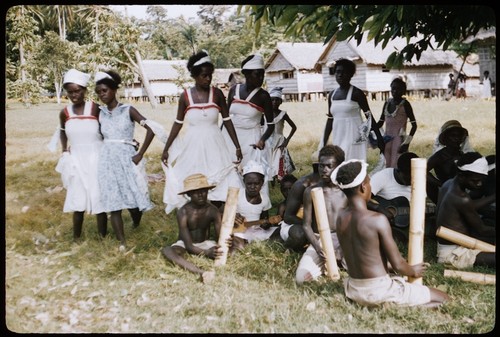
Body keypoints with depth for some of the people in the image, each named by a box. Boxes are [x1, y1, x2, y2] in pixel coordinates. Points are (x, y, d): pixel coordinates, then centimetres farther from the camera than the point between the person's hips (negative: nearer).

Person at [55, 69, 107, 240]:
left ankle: (103, 237, 16)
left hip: (96, 160, -3)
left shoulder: (95, 109, -12)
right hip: (76, 161, 3)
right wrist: (64, 149, 11)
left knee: (99, 199, 4)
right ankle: (76, 238, 21)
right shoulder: (64, 113, 0)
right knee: (77, 201, 9)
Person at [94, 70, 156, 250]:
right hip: (108, 161, 3)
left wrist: (140, 154, -11)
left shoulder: (128, 110, -4)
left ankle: (136, 228, 33)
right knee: (113, 204, -2)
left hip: (127, 159, -3)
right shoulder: (100, 113, 8)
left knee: (133, 200, 3)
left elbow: (151, 129, -9)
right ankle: (122, 243, 3)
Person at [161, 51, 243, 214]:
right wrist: (166, 149, 5)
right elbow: (178, 123, 5)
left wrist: (237, 146, 0)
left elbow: (227, 120, 3)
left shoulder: (217, 93, -3)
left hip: (214, 145, 0)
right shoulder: (185, 96, -2)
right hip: (193, 145, 0)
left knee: (219, 185, 0)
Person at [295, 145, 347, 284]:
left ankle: (334, 261, 4)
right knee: (301, 278, -25)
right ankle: (325, 263, 4)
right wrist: (317, 247, -17)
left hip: (343, 241, 0)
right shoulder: (311, 192, 0)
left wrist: (342, 247, -15)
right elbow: (306, 225, 0)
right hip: (318, 241, 0)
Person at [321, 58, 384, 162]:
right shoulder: (332, 95, 11)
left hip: (354, 138, -6)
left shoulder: (356, 93, -5)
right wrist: (323, 143, 13)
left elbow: (369, 116, -4)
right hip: (338, 138, 6)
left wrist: (379, 138, -7)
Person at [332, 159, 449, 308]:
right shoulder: (377, 219, -22)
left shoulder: (341, 217, -1)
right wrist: (413, 271, 5)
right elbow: (398, 265, -13)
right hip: (378, 291, -7)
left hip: (352, 289, 7)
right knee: (443, 298, 5)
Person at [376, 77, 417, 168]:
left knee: (396, 167, -11)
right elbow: (380, 122, 15)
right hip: (387, 139, 6)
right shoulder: (387, 103, 9)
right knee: (387, 166, 11)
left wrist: (407, 141, -16)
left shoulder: (405, 104, -6)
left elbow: (414, 125, -6)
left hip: (399, 139, -6)